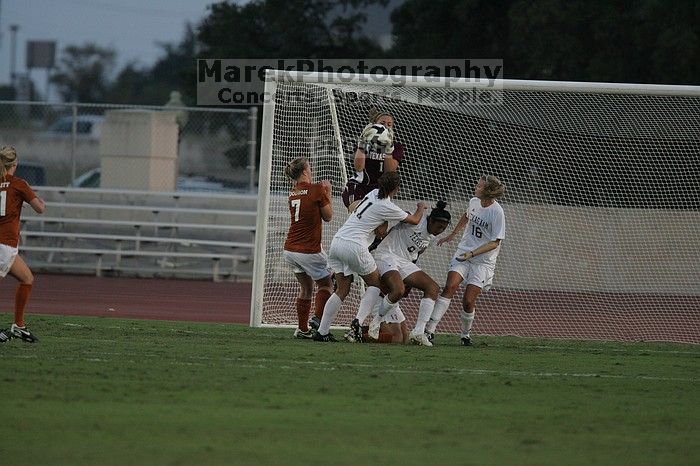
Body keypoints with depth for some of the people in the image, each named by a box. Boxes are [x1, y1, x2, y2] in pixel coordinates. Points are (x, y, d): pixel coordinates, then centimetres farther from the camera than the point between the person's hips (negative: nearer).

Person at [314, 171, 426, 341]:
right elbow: (414, 220, 8)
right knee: (375, 284, 10)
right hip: (354, 246, -7)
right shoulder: (387, 207, -7)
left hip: (337, 240, 7)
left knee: (342, 290, 11)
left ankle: (321, 332, 5)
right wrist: (420, 208, 28)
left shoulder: (374, 193, 12)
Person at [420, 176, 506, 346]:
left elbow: (495, 243, -17)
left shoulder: (497, 213, -18)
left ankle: (465, 334, 15)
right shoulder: (474, 202, 1)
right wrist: (453, 234, 29)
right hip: (463, 252, 4)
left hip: (483, 260, -4)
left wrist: (472, 254, -24)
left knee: (468, 301, -10)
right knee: (449, 287, -15)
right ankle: (428, 330, -21)